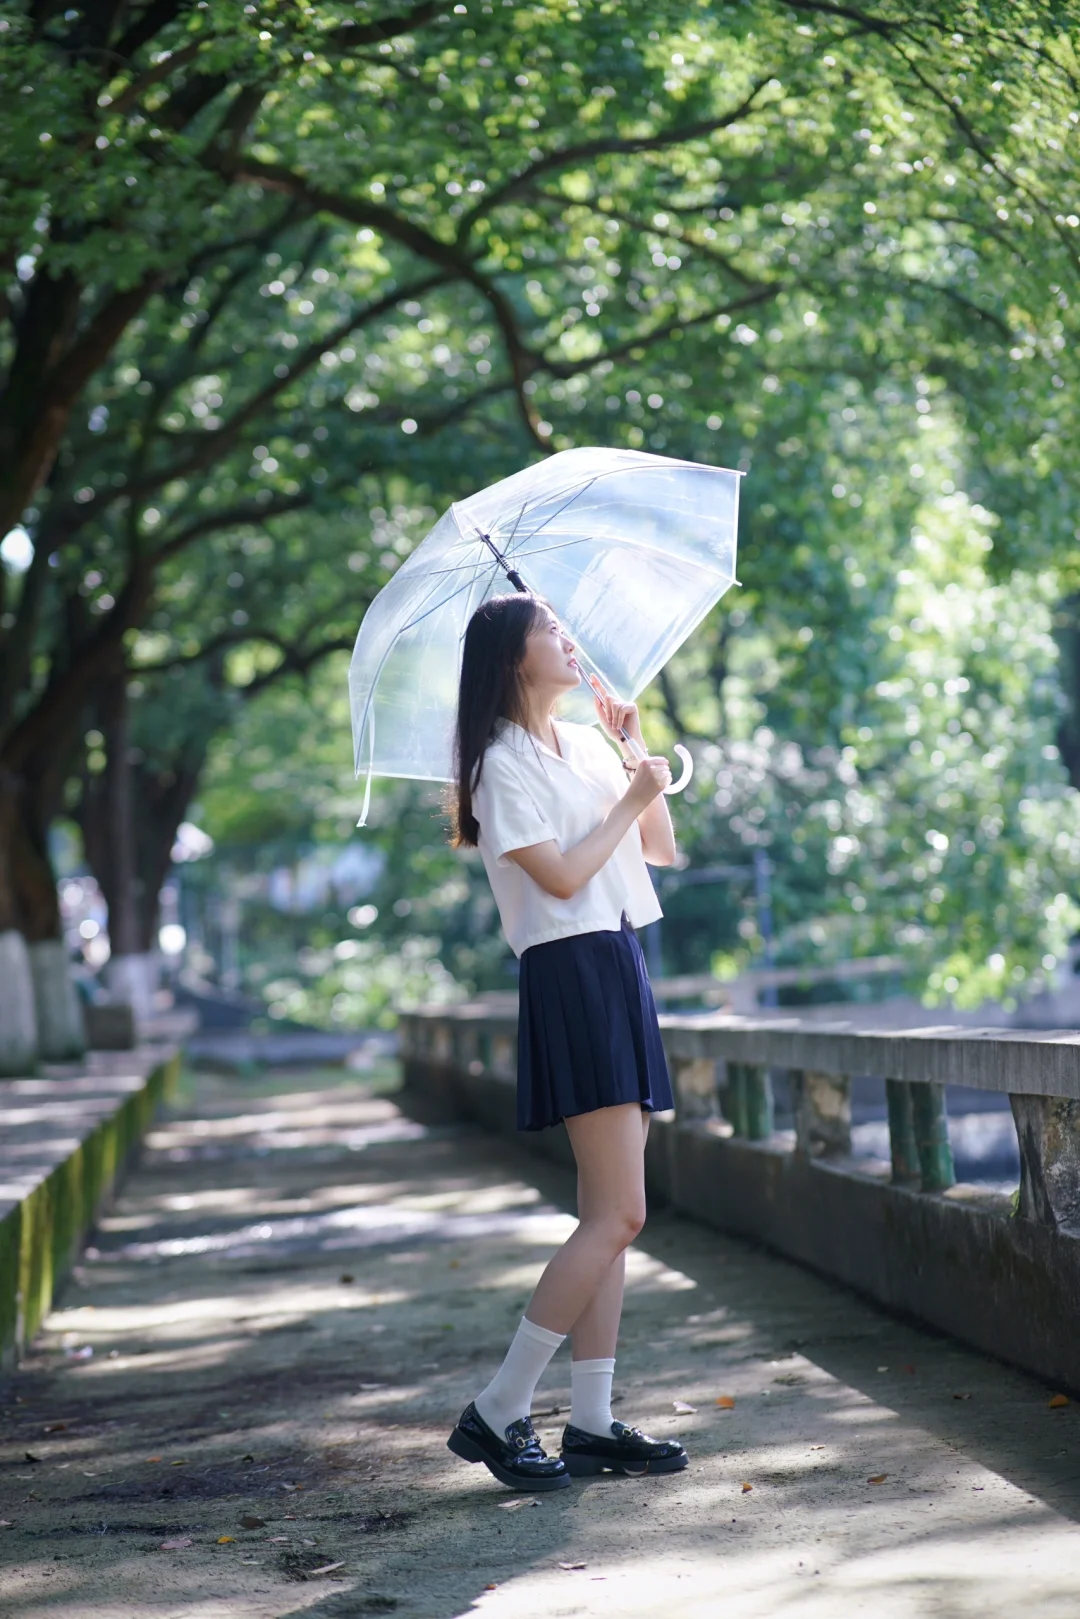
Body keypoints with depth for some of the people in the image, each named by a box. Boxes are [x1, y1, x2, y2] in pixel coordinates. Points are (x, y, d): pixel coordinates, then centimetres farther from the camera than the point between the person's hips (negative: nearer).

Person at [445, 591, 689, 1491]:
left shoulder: (589, 743, 17)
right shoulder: (504, 762, -7)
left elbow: (662, 850, 17)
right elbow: (562, 875, -16)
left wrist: (638, 750, 8)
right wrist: (630, 798, -5)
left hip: (621, 968, 9)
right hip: (570, 974, -9)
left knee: (609, 1215, 6)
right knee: (619, 1214, -13)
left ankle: (592, 1423, 9)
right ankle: (496, 1414, -7)